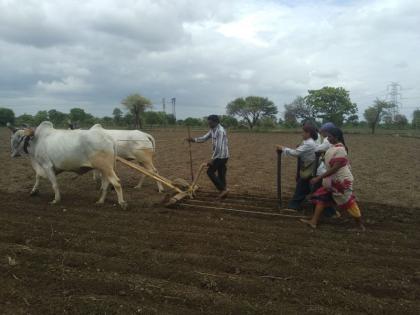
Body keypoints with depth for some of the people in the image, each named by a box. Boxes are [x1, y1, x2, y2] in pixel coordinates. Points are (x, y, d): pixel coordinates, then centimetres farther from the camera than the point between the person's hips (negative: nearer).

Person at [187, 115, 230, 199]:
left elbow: (218, 147, -24)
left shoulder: (220, 131, -21)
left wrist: (212, 159, -22)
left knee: (210, 172, -3)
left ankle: (223, 189, -2)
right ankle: (223, 191, 20)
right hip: (221, 156, 9)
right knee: (221, 174, 13)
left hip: (221, 156, -9)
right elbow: (204, 138, 13)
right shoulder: (213, 130, 10)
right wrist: (193, 139, -3)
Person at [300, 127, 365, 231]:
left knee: (348, 202, 3)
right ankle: (313, 222, 8)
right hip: (333, 180, 9)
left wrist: (319, 178, -27)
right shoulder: (334, 147, 6)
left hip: (341, 181, -9)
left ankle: (360, 225, 21)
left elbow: (334, 168, -26)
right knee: (321, 198, 5)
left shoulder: (340, 150, -23)